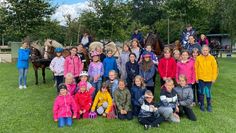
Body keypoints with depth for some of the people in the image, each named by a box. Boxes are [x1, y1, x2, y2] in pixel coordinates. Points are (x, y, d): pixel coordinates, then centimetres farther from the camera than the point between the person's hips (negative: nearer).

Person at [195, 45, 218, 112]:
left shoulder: (212, 58, -2)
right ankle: (202, 105, 22)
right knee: (201, 92, 9)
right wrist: (196, 78, -2)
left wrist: (214, 78, -3)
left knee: (208, 92, 5)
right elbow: (196, 68, -1)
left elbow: (215, 68, 0)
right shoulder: (198, 58, -3)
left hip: (209, 79, 0)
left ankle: (209, 105, 21)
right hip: (201, 78, 0)